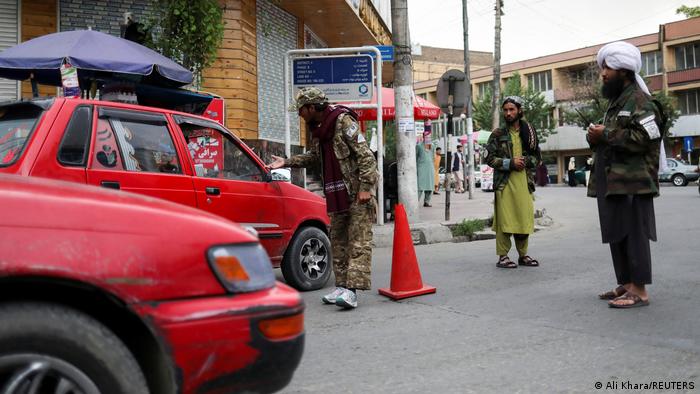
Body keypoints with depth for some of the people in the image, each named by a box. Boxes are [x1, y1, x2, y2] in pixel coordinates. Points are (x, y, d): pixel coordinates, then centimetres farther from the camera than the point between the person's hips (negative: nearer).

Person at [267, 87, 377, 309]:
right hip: (337, 195, 9)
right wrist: (286, 162, 24)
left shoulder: (343, 121, -11)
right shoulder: (317, 129, 15)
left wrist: (365, 187, -21)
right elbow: (314, 157, 31)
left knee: (359, 242, -9)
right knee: (338, 242, 11)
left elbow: (365, 155, -15)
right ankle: (341, 286, 18)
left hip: (357, 192, -9)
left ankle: (351, 290, -14)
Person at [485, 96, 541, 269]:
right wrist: (510, 163, -12)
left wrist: (526, 161, -5)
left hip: (524, 181, 3)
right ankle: (503, 256, 4)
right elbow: (489, 157, -2)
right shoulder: (498, 134, 2)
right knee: (504, 220, -4)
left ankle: (523, 255, 20)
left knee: (525, 219, 6)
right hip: (504, 182, -3)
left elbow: (537, 156, 16)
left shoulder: (529, 132, 12)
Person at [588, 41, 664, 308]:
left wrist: (606, 134, -15)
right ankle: (626, 284, 20)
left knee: (633, 234, -8)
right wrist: (596, 138, 8)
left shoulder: (639, 100, -7)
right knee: (616, 235, 11)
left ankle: (639, 290, -3)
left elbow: (644, 137, -19)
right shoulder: (615, 103, 23)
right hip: (612, 181, 10)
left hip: (632, 182, -10)